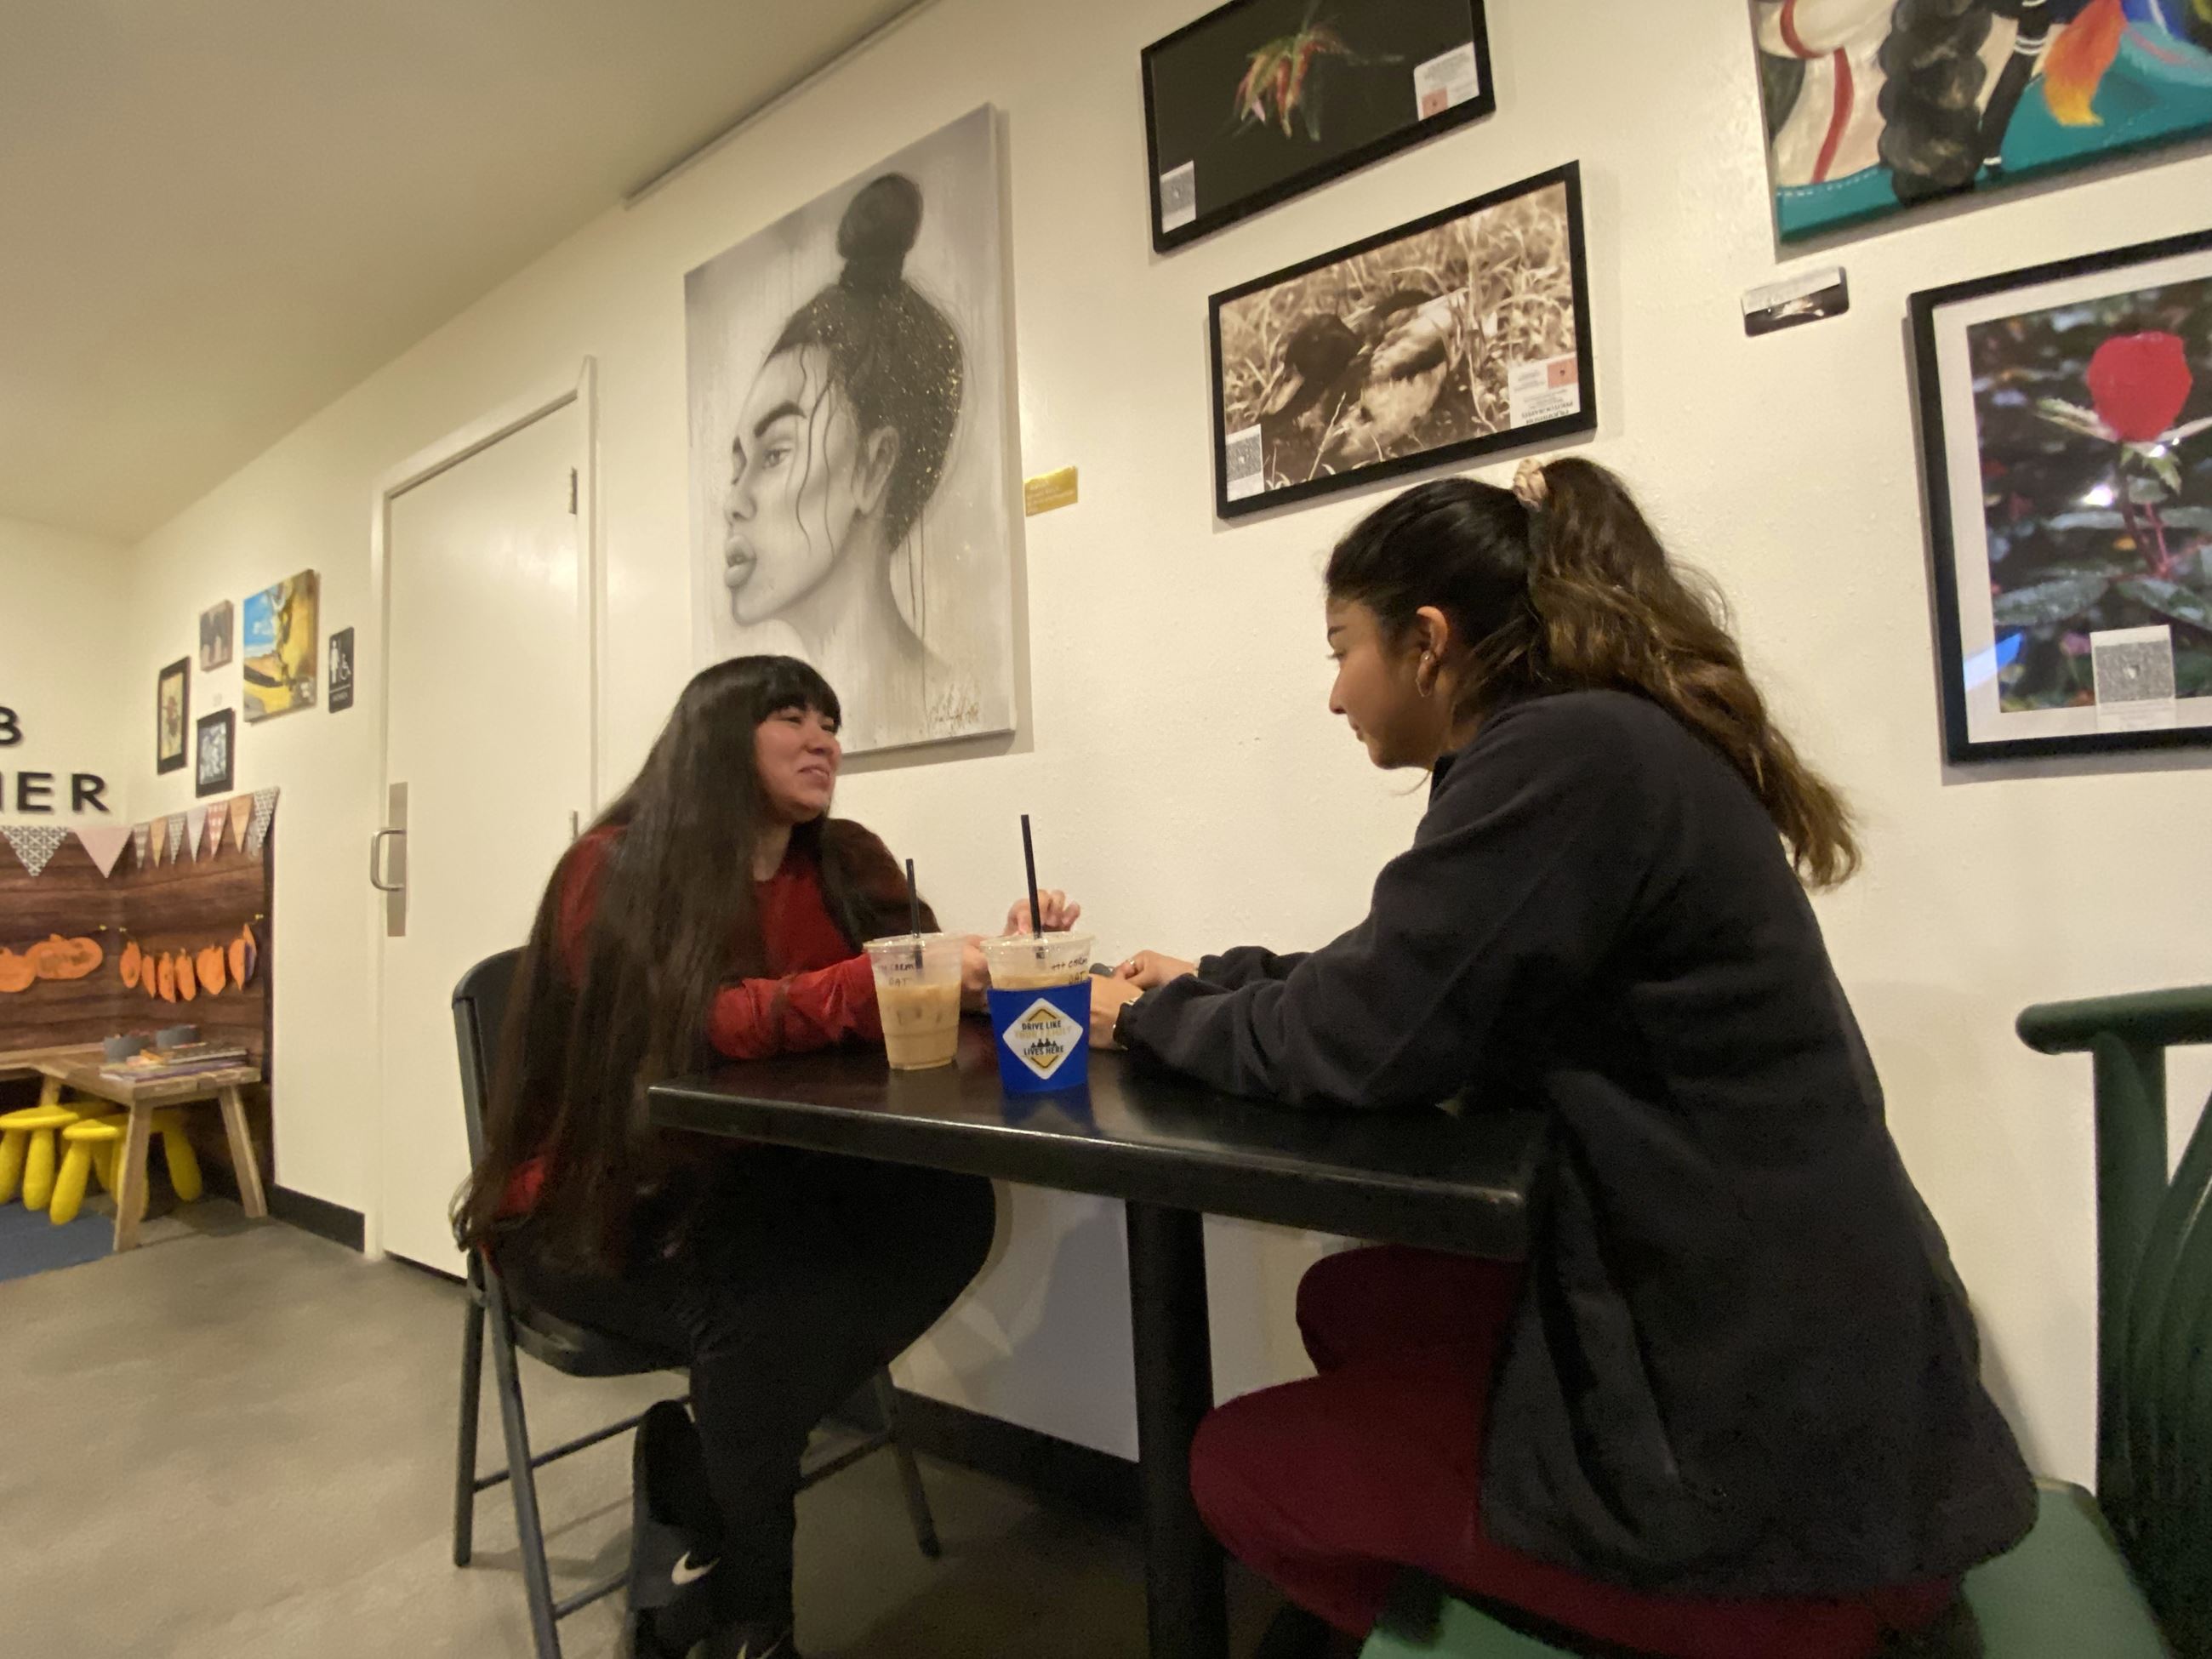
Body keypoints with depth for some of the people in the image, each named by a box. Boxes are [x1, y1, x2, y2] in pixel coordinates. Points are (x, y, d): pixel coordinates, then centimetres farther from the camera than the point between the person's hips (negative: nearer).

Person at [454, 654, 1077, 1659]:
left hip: (746, 1187, 5)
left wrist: (995, 967, -28)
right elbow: (698, 1024, -31)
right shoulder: (615, 871, -14)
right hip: (593, 1207, -4)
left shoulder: (848, 863, 1)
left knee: (949, 1210, -21)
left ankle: (703, 1468, -3)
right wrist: (884, 980, -44)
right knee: (771, 1299, -32)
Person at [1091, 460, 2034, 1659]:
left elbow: (1364, 1041, -22)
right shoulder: (1600, 748, 7)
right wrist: (1207, 984, 11)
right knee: (1347, 1302, 20)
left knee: (1237, 1465, 6)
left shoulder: (1572, 754, -22)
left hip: (1770, 1457, -8)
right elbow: (1391, 976, 13)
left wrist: (1155, 1016, -4)